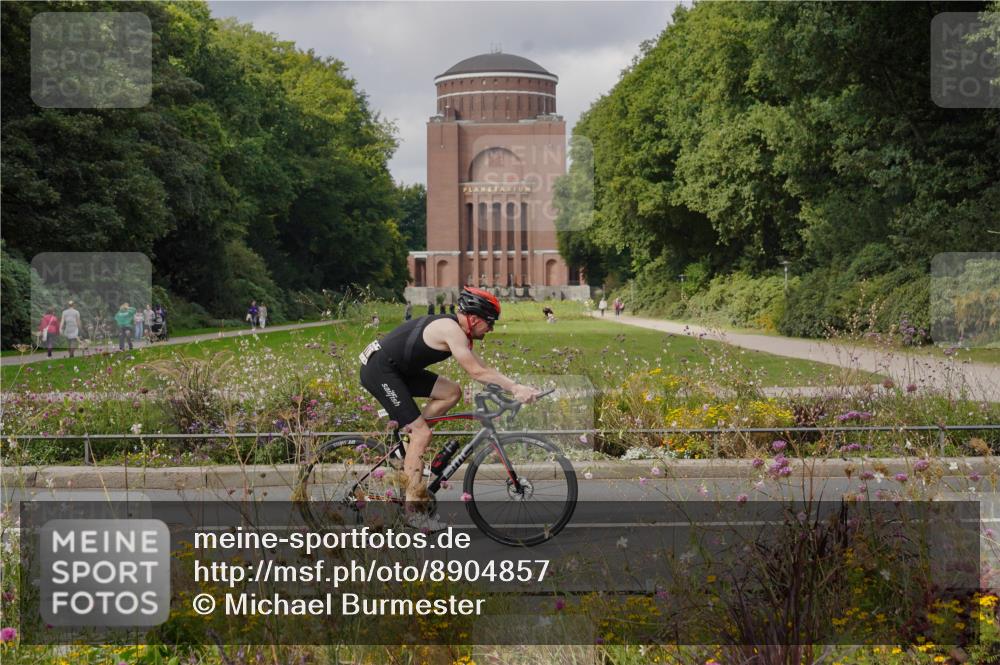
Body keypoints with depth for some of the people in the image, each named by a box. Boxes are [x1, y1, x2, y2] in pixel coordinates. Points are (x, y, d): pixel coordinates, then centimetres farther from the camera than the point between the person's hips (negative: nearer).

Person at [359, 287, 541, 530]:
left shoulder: (458, 329, 10)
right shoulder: (451, 330, -20)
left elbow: (479, 367, 9)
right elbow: (477, 372, -24)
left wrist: (514, 387, -1)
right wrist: (515, 387, -22)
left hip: (399, 369, 10)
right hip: (378, 370, -10)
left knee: (452, 392, 7)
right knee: (422, 433, -11)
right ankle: (412, 511, -8)